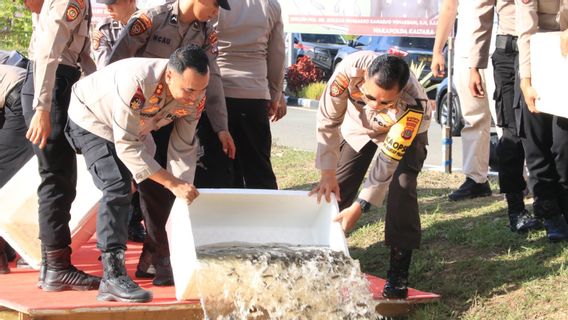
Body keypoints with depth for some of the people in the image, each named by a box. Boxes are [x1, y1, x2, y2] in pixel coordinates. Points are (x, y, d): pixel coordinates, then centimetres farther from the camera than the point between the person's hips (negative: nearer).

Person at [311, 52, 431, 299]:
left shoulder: (414, 105, -44)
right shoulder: (350, 70, -40)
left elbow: (388, 161, -35)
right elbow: (328, 121, -25)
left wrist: (359, 207, -34)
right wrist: (328, 173, -26)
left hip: (405, 132, -3)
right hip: (359, 126, 3)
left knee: (401, 189, -22)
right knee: (336, 191, -4)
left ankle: (398, 274, -14)